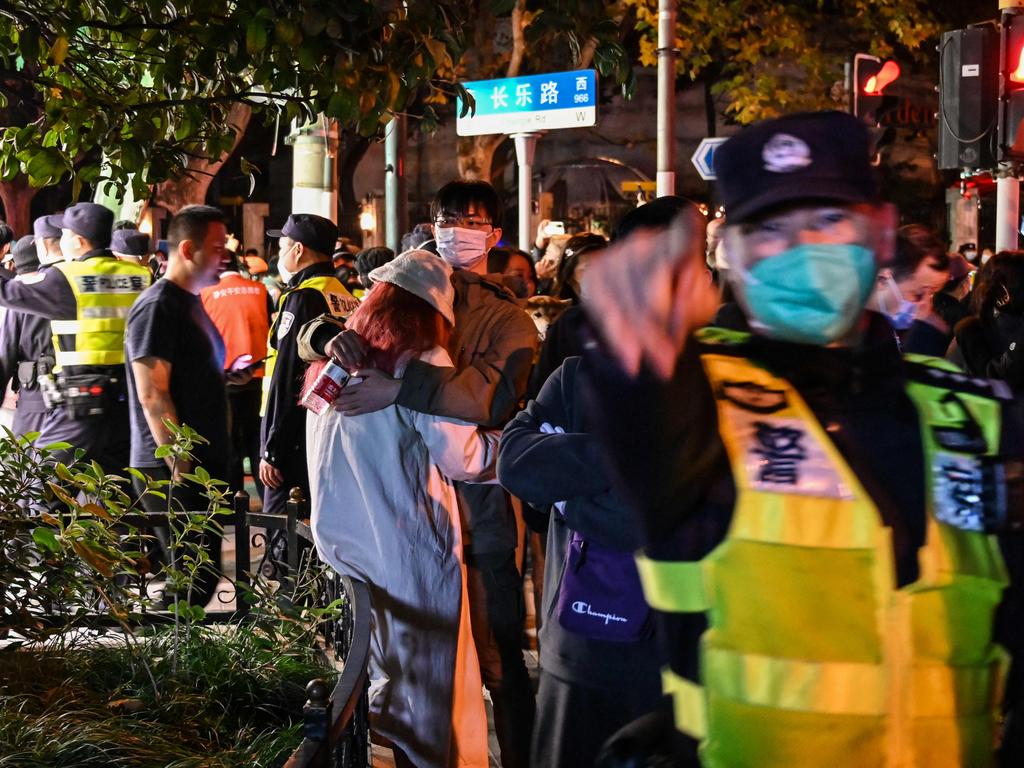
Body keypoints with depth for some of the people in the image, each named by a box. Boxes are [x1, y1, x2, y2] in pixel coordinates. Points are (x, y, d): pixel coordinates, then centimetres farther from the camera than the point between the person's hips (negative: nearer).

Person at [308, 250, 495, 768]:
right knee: (428, 682, 7)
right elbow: (462, 458, -14)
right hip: (410, 550, -6)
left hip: (342, 545, 7)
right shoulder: (422, 363, -15)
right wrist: (503, 442, 3)